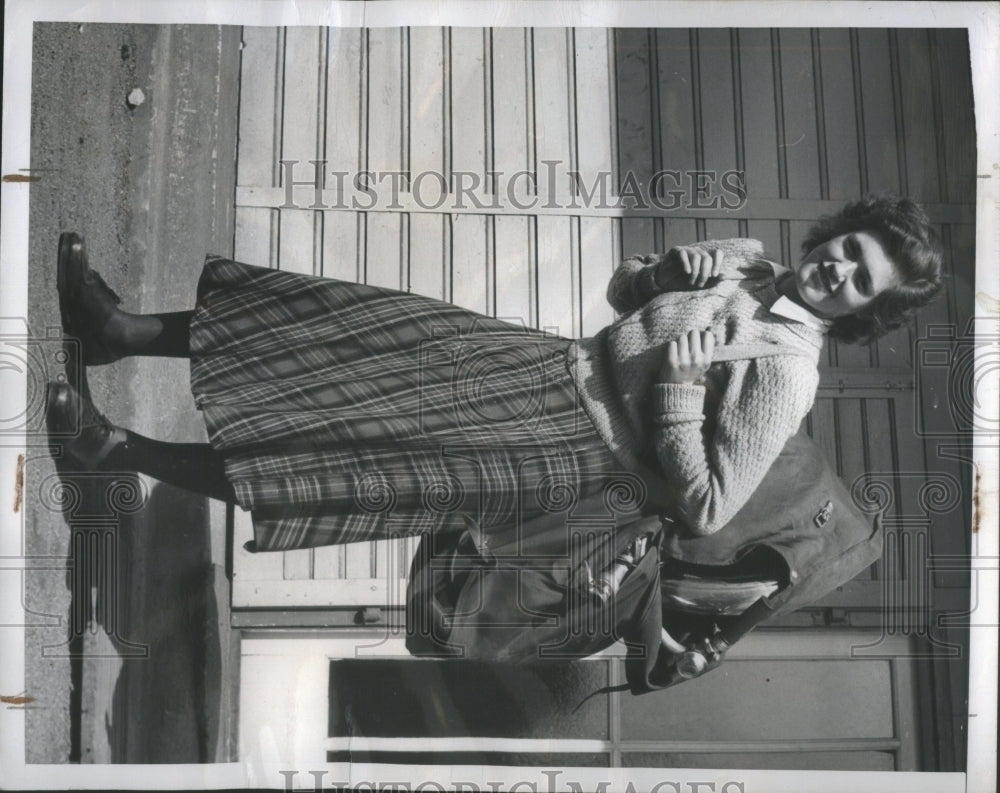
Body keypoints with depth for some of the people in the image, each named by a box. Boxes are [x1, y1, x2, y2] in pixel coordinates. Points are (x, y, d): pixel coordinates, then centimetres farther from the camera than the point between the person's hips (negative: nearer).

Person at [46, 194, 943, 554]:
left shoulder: (787, 372, -13)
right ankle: (128, 328, -2)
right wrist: (667, 269, -2)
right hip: (556, 362, 7)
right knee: (370, 324, -8)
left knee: (375, 446, -19)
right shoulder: (748, 257, 9)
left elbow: (706, 508, -19)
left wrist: (677, 384, -22)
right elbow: (622, 288, 20)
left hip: (575, 442, -6)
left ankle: (125, 451, -10)